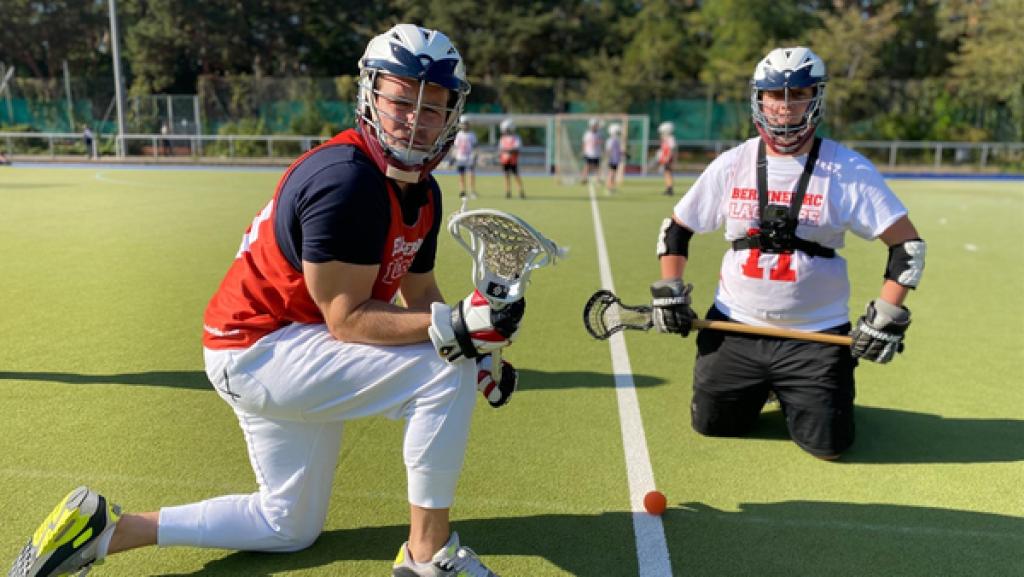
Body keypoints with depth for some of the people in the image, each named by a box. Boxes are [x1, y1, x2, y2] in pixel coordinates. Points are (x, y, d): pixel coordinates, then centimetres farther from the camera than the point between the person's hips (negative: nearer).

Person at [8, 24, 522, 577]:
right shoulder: (346, 180, -26)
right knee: (444, 370, -21)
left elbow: (421, 294, 9)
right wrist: (456, 326, -37)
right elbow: (347, 320, -27)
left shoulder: (425, 195, 4)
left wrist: (476, 352, -5)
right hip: (259, 349, -10)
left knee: (289, 528, 21)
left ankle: (105, 529, 25)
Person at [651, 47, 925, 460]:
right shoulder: (732, 164, -1)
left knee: (828, 444, -3)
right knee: (710, 424, 7)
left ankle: (790, 396, 30)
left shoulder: (847, 171, -9)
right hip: (734, 327, 2)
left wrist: (888, 317, -12)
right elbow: (676, 228, 8)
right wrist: (668, 292, -2)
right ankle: (758, 390, 37)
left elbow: (907, 243, -6)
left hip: (817, 335, -2)